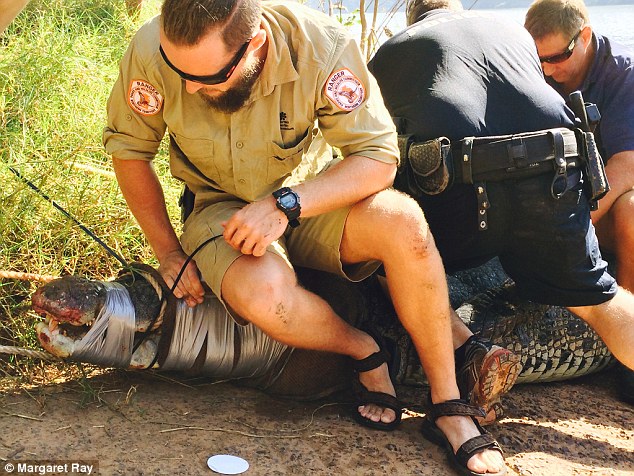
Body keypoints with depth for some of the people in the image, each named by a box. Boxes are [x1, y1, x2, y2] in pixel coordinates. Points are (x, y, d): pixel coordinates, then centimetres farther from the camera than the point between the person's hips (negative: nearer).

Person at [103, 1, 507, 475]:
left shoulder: (321, 45, -26)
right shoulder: (151, 51, -22)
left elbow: (378, 158, -21)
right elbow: (128, 149, -4)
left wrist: (287, 204, -34)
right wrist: (168, 251, -6)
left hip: (309, 191, 0)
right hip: (222, 205, 0)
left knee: (401, 220, -31)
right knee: (264, 294, -35)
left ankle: (450, 404, -15)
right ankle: (363, 352, -3)